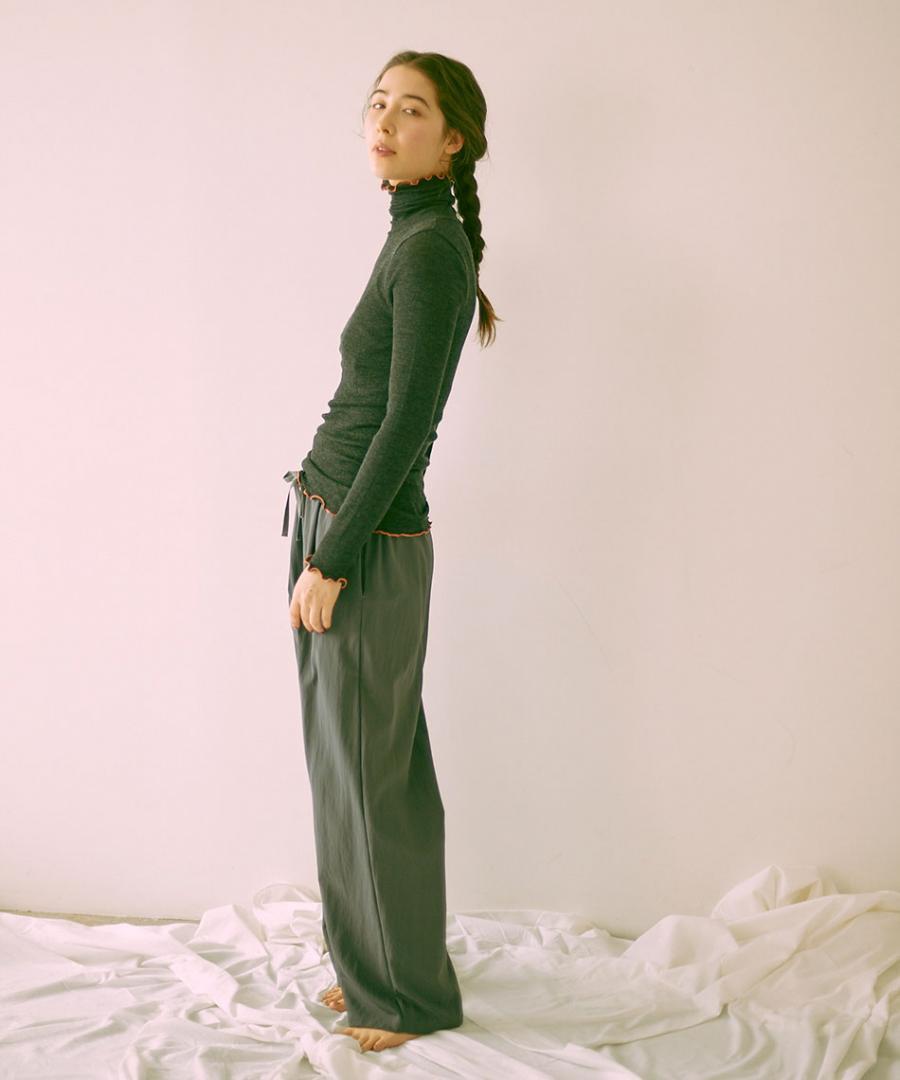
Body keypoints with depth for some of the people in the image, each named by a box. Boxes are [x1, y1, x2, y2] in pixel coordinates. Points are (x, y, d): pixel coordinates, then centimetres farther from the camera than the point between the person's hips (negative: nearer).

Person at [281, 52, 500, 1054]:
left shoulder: (432, 248, -15)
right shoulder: (413, 237, 13)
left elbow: (406, 420, -19)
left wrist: (332, 561, -18)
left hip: (367, 541, -9)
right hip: (331, 519, 9)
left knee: (368, 774, 1)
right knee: (344, 763, 16)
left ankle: (409, 994, 17)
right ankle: (370, 963, 30)